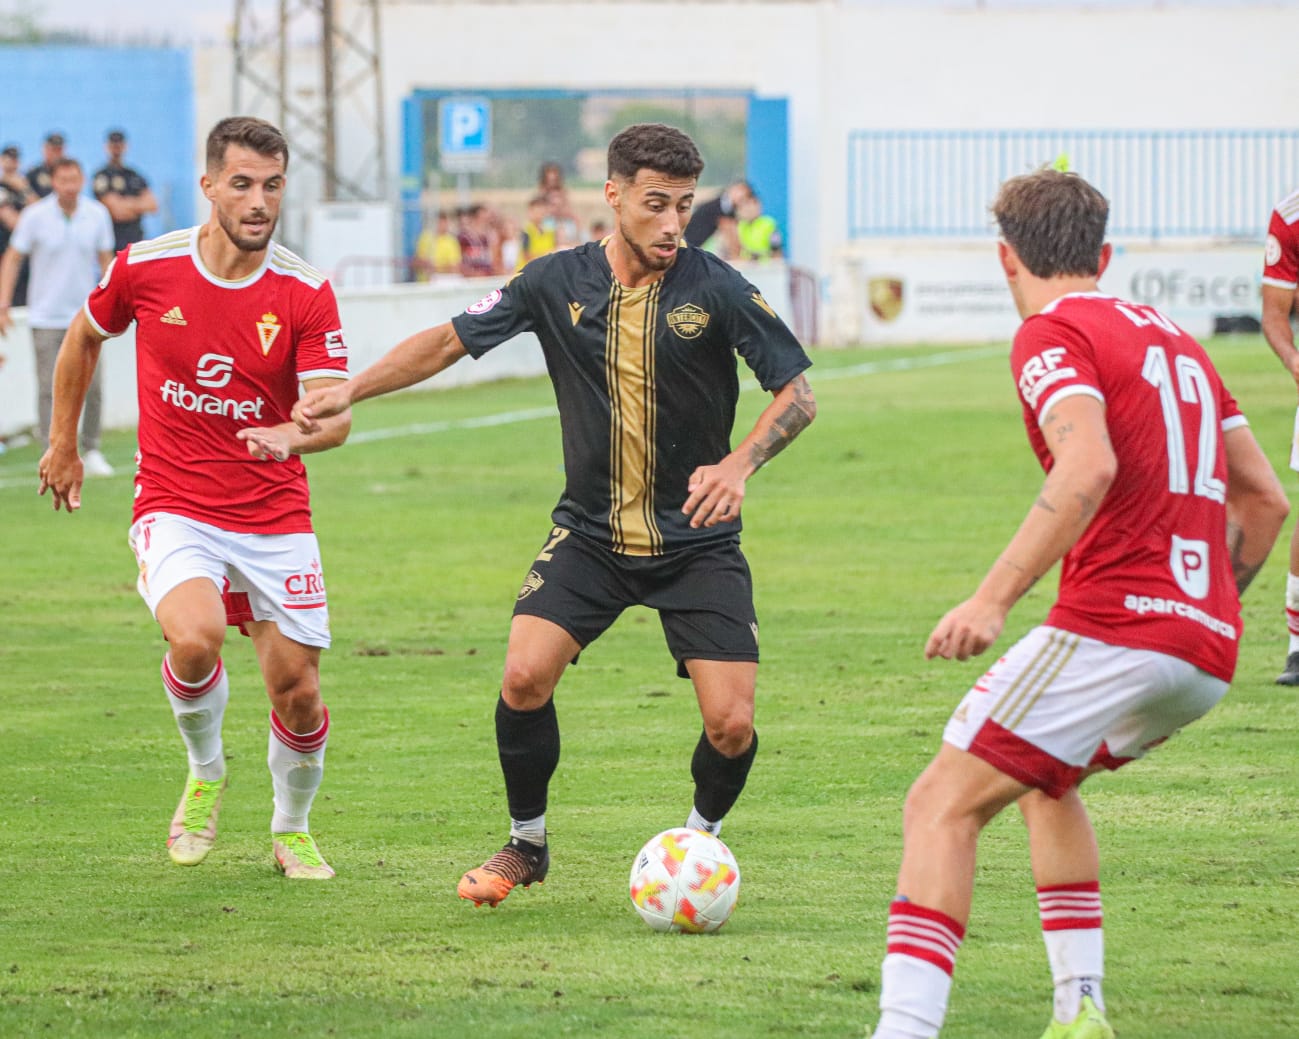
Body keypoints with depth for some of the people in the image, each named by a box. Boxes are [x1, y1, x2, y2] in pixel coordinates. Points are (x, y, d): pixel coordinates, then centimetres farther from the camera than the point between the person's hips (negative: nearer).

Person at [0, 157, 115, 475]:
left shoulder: (97, 215, 0)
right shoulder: (35, 216, -7)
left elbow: (106, 260, 9)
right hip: (46, 317, -2)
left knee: (93, 386, 0)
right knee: (49, 388, -4)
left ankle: (92, 451, 15)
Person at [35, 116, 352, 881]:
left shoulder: (305, 293, -9)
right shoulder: (146, 268, -7)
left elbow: (336, 416, -15)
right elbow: (85, 338, 14)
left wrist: (290, 436, -38)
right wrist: (63, 443, 20)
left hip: (277, 519, 1)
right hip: (175, 507, -1)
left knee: (299, 695, 1)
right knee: (195, 638, -29)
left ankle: (293, 830, 32)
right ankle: (206, 774, 3)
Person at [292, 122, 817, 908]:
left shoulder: (716, 289, -11)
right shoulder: (559, 282, -4)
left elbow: (799, 393, -8)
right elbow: (453, 340, 5)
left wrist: (740, 465, -24)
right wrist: (353, 389, -5)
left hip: (698, 540, -1)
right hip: (591, 532, 2)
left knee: (731, 725, -11)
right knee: (524, 677, -17)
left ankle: (699, 842, 21)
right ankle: (527, 844, 7)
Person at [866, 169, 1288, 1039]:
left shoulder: (1053, 334, -3)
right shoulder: (1175, 339, 21)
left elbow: (1088, 469, -22)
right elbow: (1266, 499, 22)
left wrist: (994, 598, -25)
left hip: (1112, 630, -8)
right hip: (1208, 653, 8)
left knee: (943, 805, -8)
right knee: (1046, 778, 30)